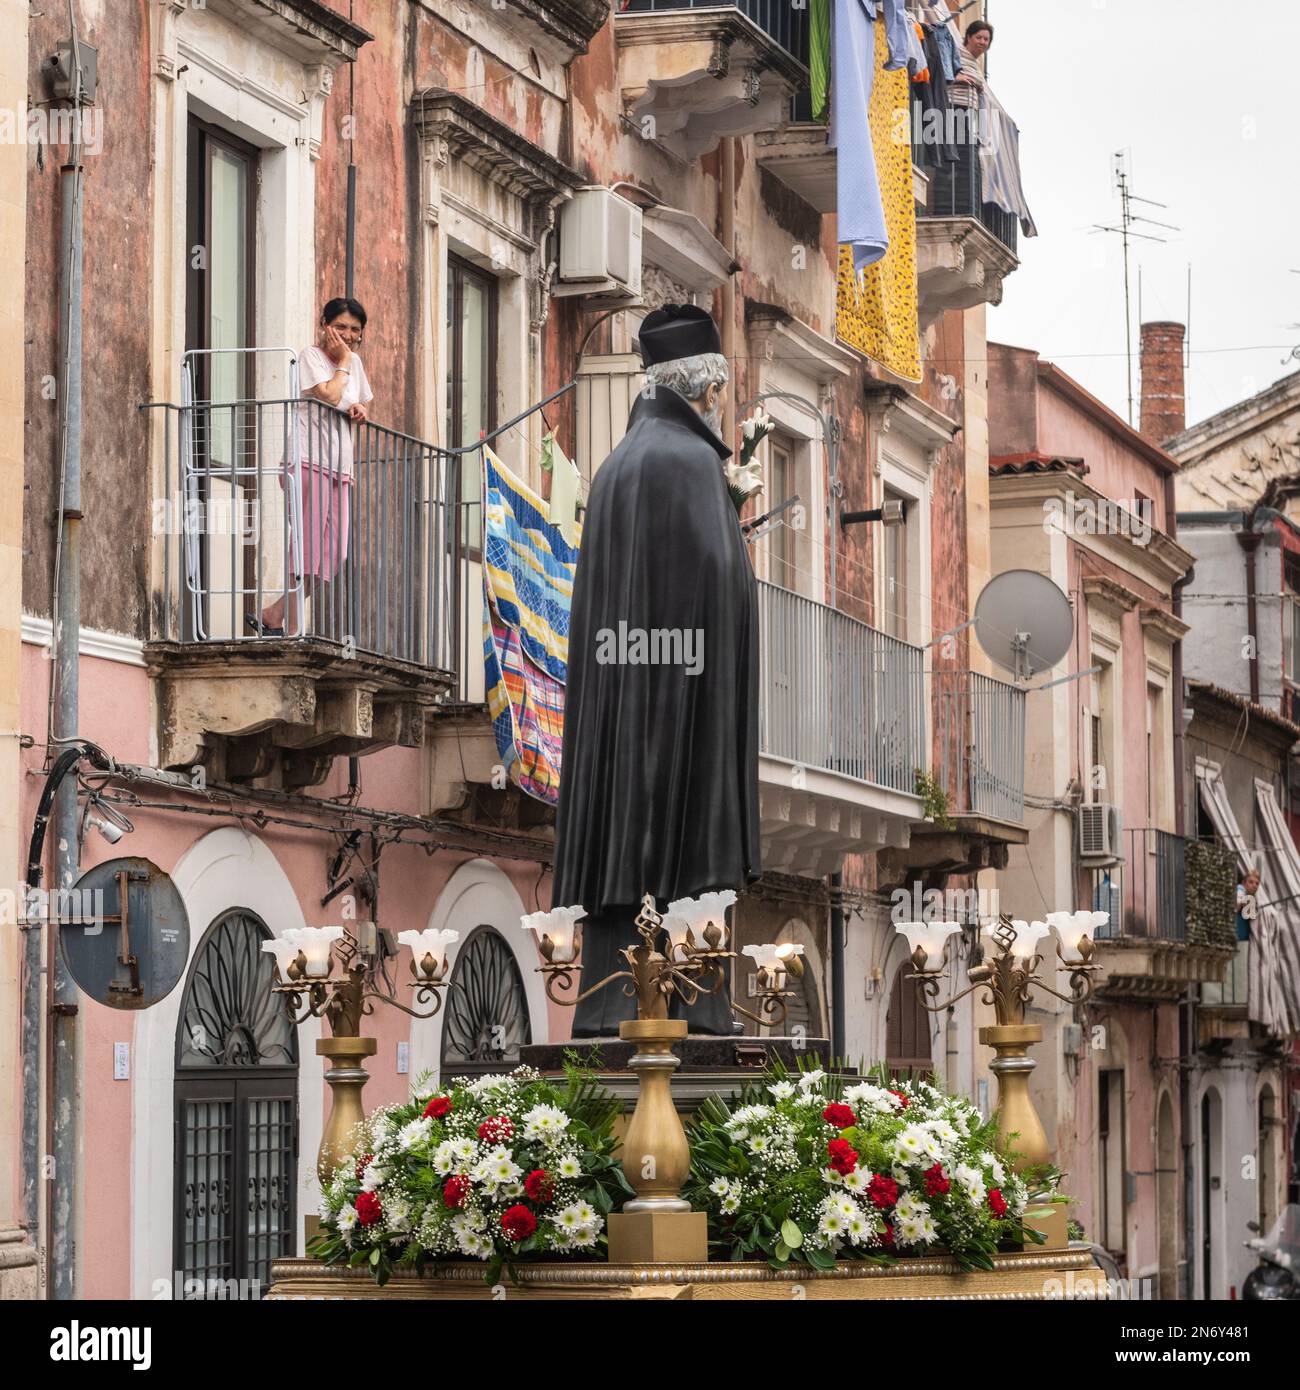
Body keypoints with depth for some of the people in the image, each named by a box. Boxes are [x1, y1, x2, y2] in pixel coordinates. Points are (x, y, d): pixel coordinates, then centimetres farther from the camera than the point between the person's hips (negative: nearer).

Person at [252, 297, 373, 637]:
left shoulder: (355, 362, 19)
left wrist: (360, 412, 6)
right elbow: (330, 395, -17)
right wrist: (343, 362, -4)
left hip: (340, 468, 8)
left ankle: (274, 617, 7)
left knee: (332, 552, 0)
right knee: (308, 543, -12)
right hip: (309, 463, -8)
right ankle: (291, 625, -7)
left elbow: (364, 406, 30)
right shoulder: (311, 356, -3)